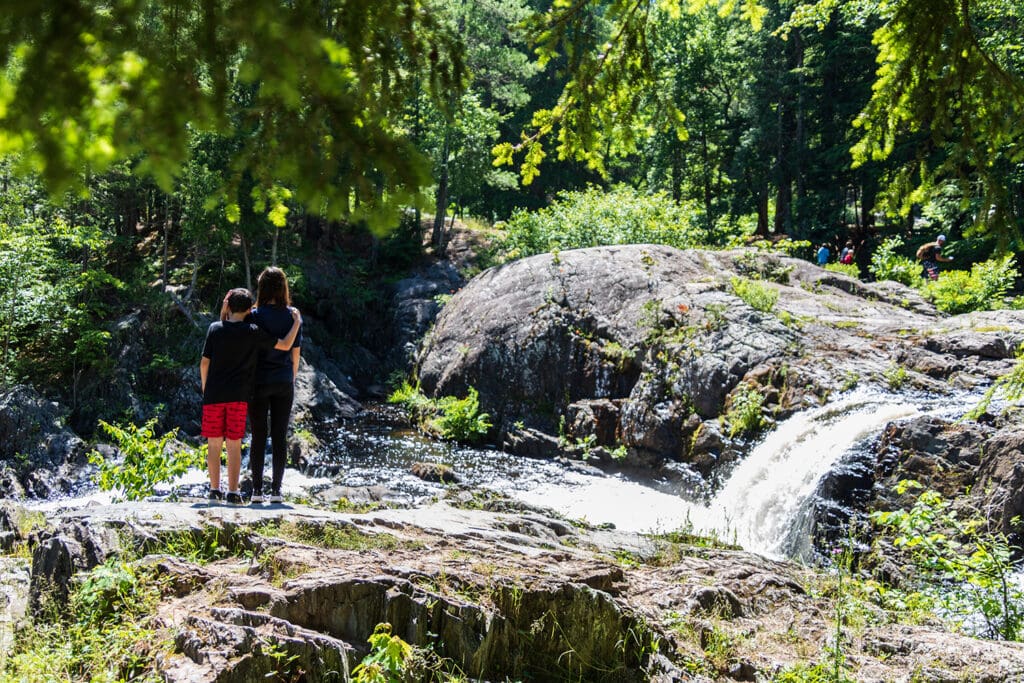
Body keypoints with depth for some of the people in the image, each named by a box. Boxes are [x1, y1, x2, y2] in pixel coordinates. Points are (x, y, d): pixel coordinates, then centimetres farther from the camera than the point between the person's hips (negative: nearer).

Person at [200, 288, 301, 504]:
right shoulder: (252, 332, -3)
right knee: (234, 445, 3)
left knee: (214, 444, 9)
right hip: (238, 395, -1)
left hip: (213, 394, 1)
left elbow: (205, 362, 3)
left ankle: (215, 489, 10)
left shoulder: (215, 329, 2)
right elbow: (285, 345, -3)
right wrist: (297, 322, 10)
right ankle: (233, 492, 1)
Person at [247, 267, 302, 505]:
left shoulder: (255, 316, -7)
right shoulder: (292, 317, 1)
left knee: (258, 436, 4)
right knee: (280, 437, 5)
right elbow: (295, 355, 6)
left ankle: (257, 490, 3)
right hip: (284, 383, 2)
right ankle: (276, 490, 5)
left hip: (258, 382, -2)